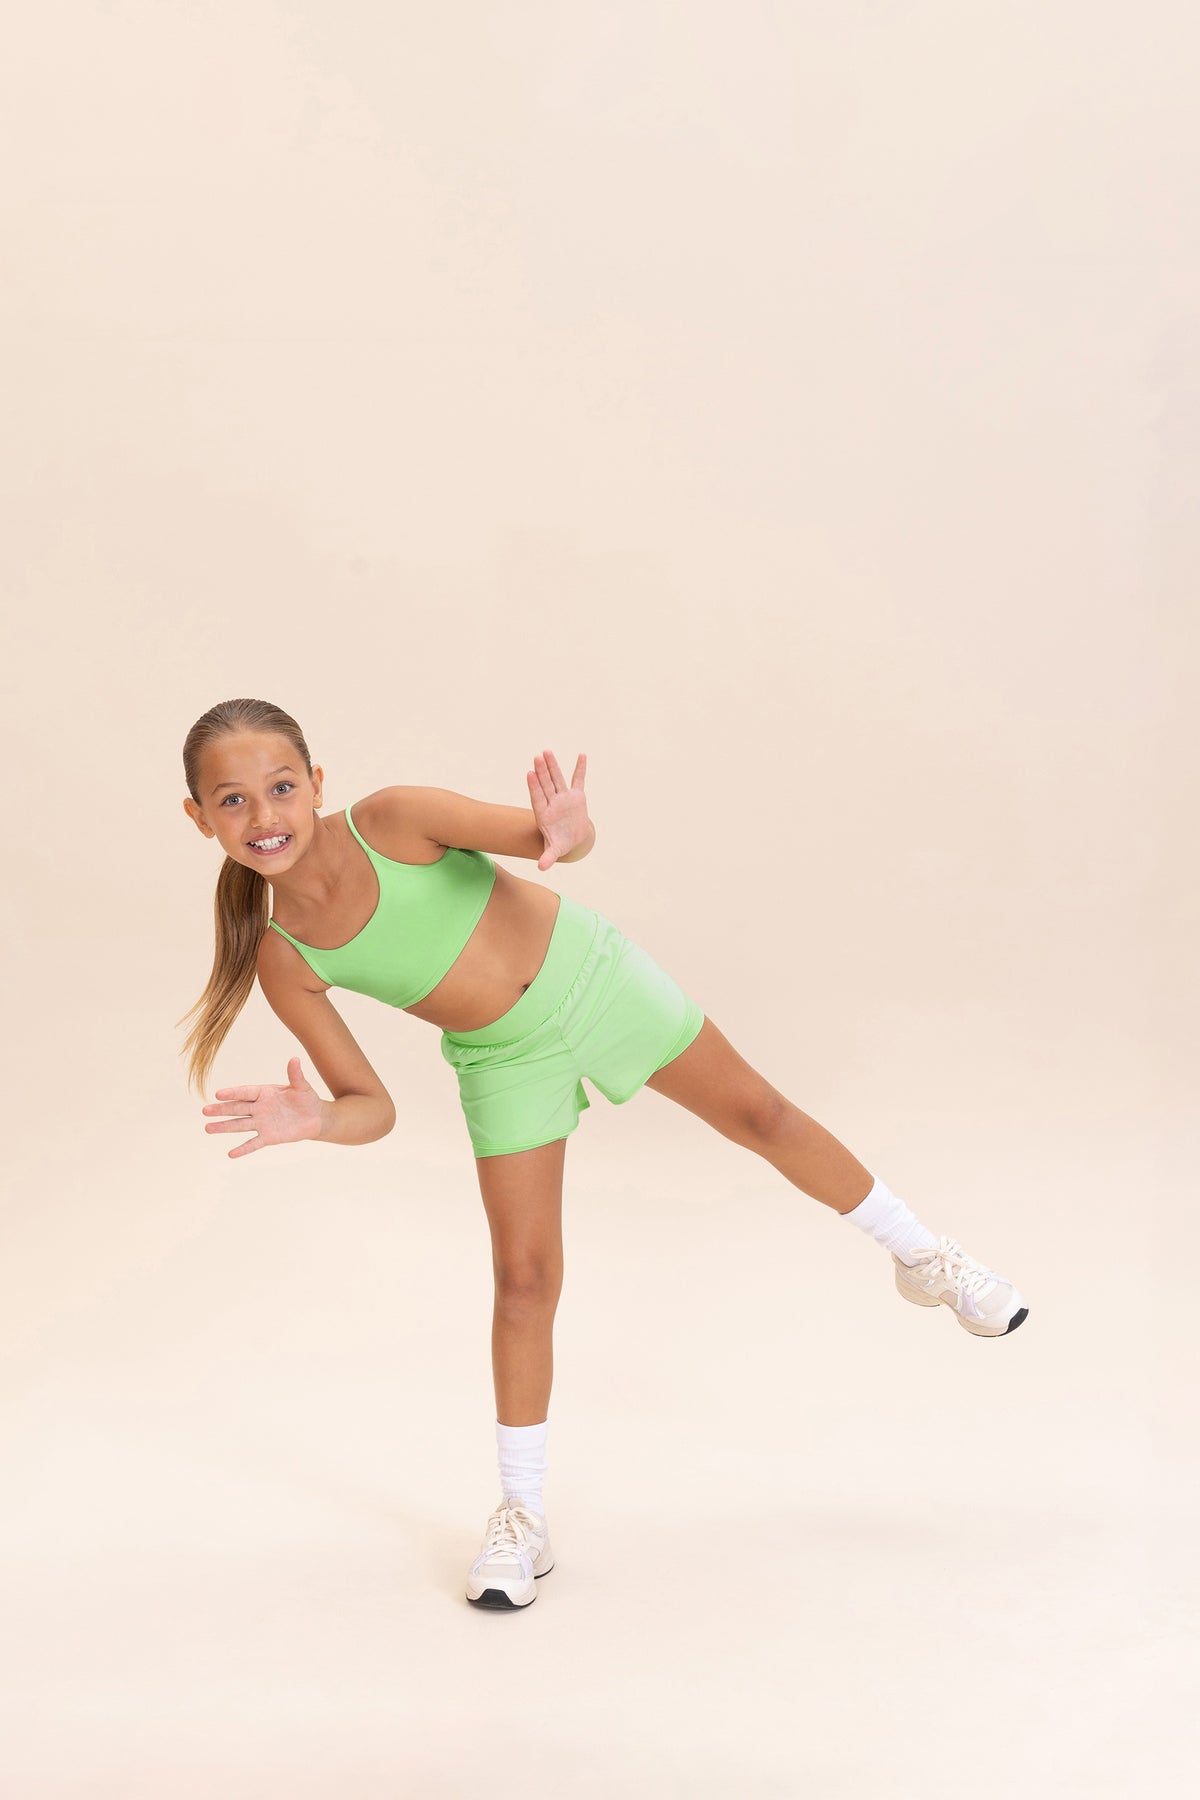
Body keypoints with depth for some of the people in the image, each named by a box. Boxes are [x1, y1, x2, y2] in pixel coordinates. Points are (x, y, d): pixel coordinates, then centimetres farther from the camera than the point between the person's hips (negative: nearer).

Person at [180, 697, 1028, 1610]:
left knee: (757, 1113, 11)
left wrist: (566, 832, -51)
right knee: (524, 1280, 1)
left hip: (591, 974, -1)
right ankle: (522, 1521, 15)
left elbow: (553, 836, -27)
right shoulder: (283, 961, -18)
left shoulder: (390, 821, -27)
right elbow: (371, 1107, -12)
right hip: (508, 1059, 2)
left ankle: (921, 1255, 36)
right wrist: (314, 1120, -34)